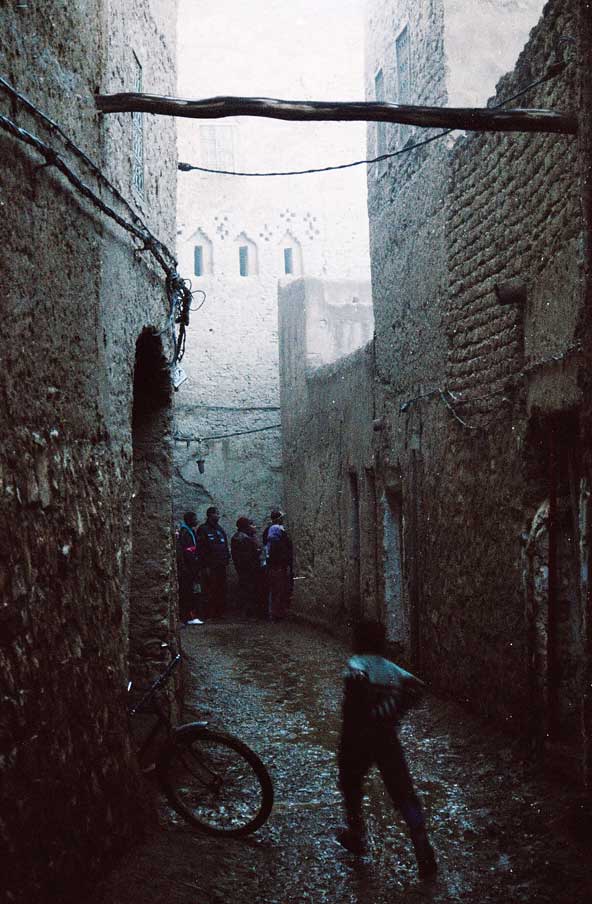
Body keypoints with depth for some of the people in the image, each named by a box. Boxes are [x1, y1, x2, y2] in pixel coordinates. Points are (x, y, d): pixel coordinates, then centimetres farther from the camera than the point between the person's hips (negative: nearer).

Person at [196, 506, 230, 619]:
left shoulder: (220, 529, 17)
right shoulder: (203, 529, -5)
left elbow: (225, 546, 22)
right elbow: (200, 550, -10)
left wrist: (227, 558, 10)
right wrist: (205, 566, -15)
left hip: (221, 566, 7)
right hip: (210, 566, -7)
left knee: (222, 590, 6)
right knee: (211, 591, -5)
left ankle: (220, 612, 12)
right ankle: (211, 613, -1)